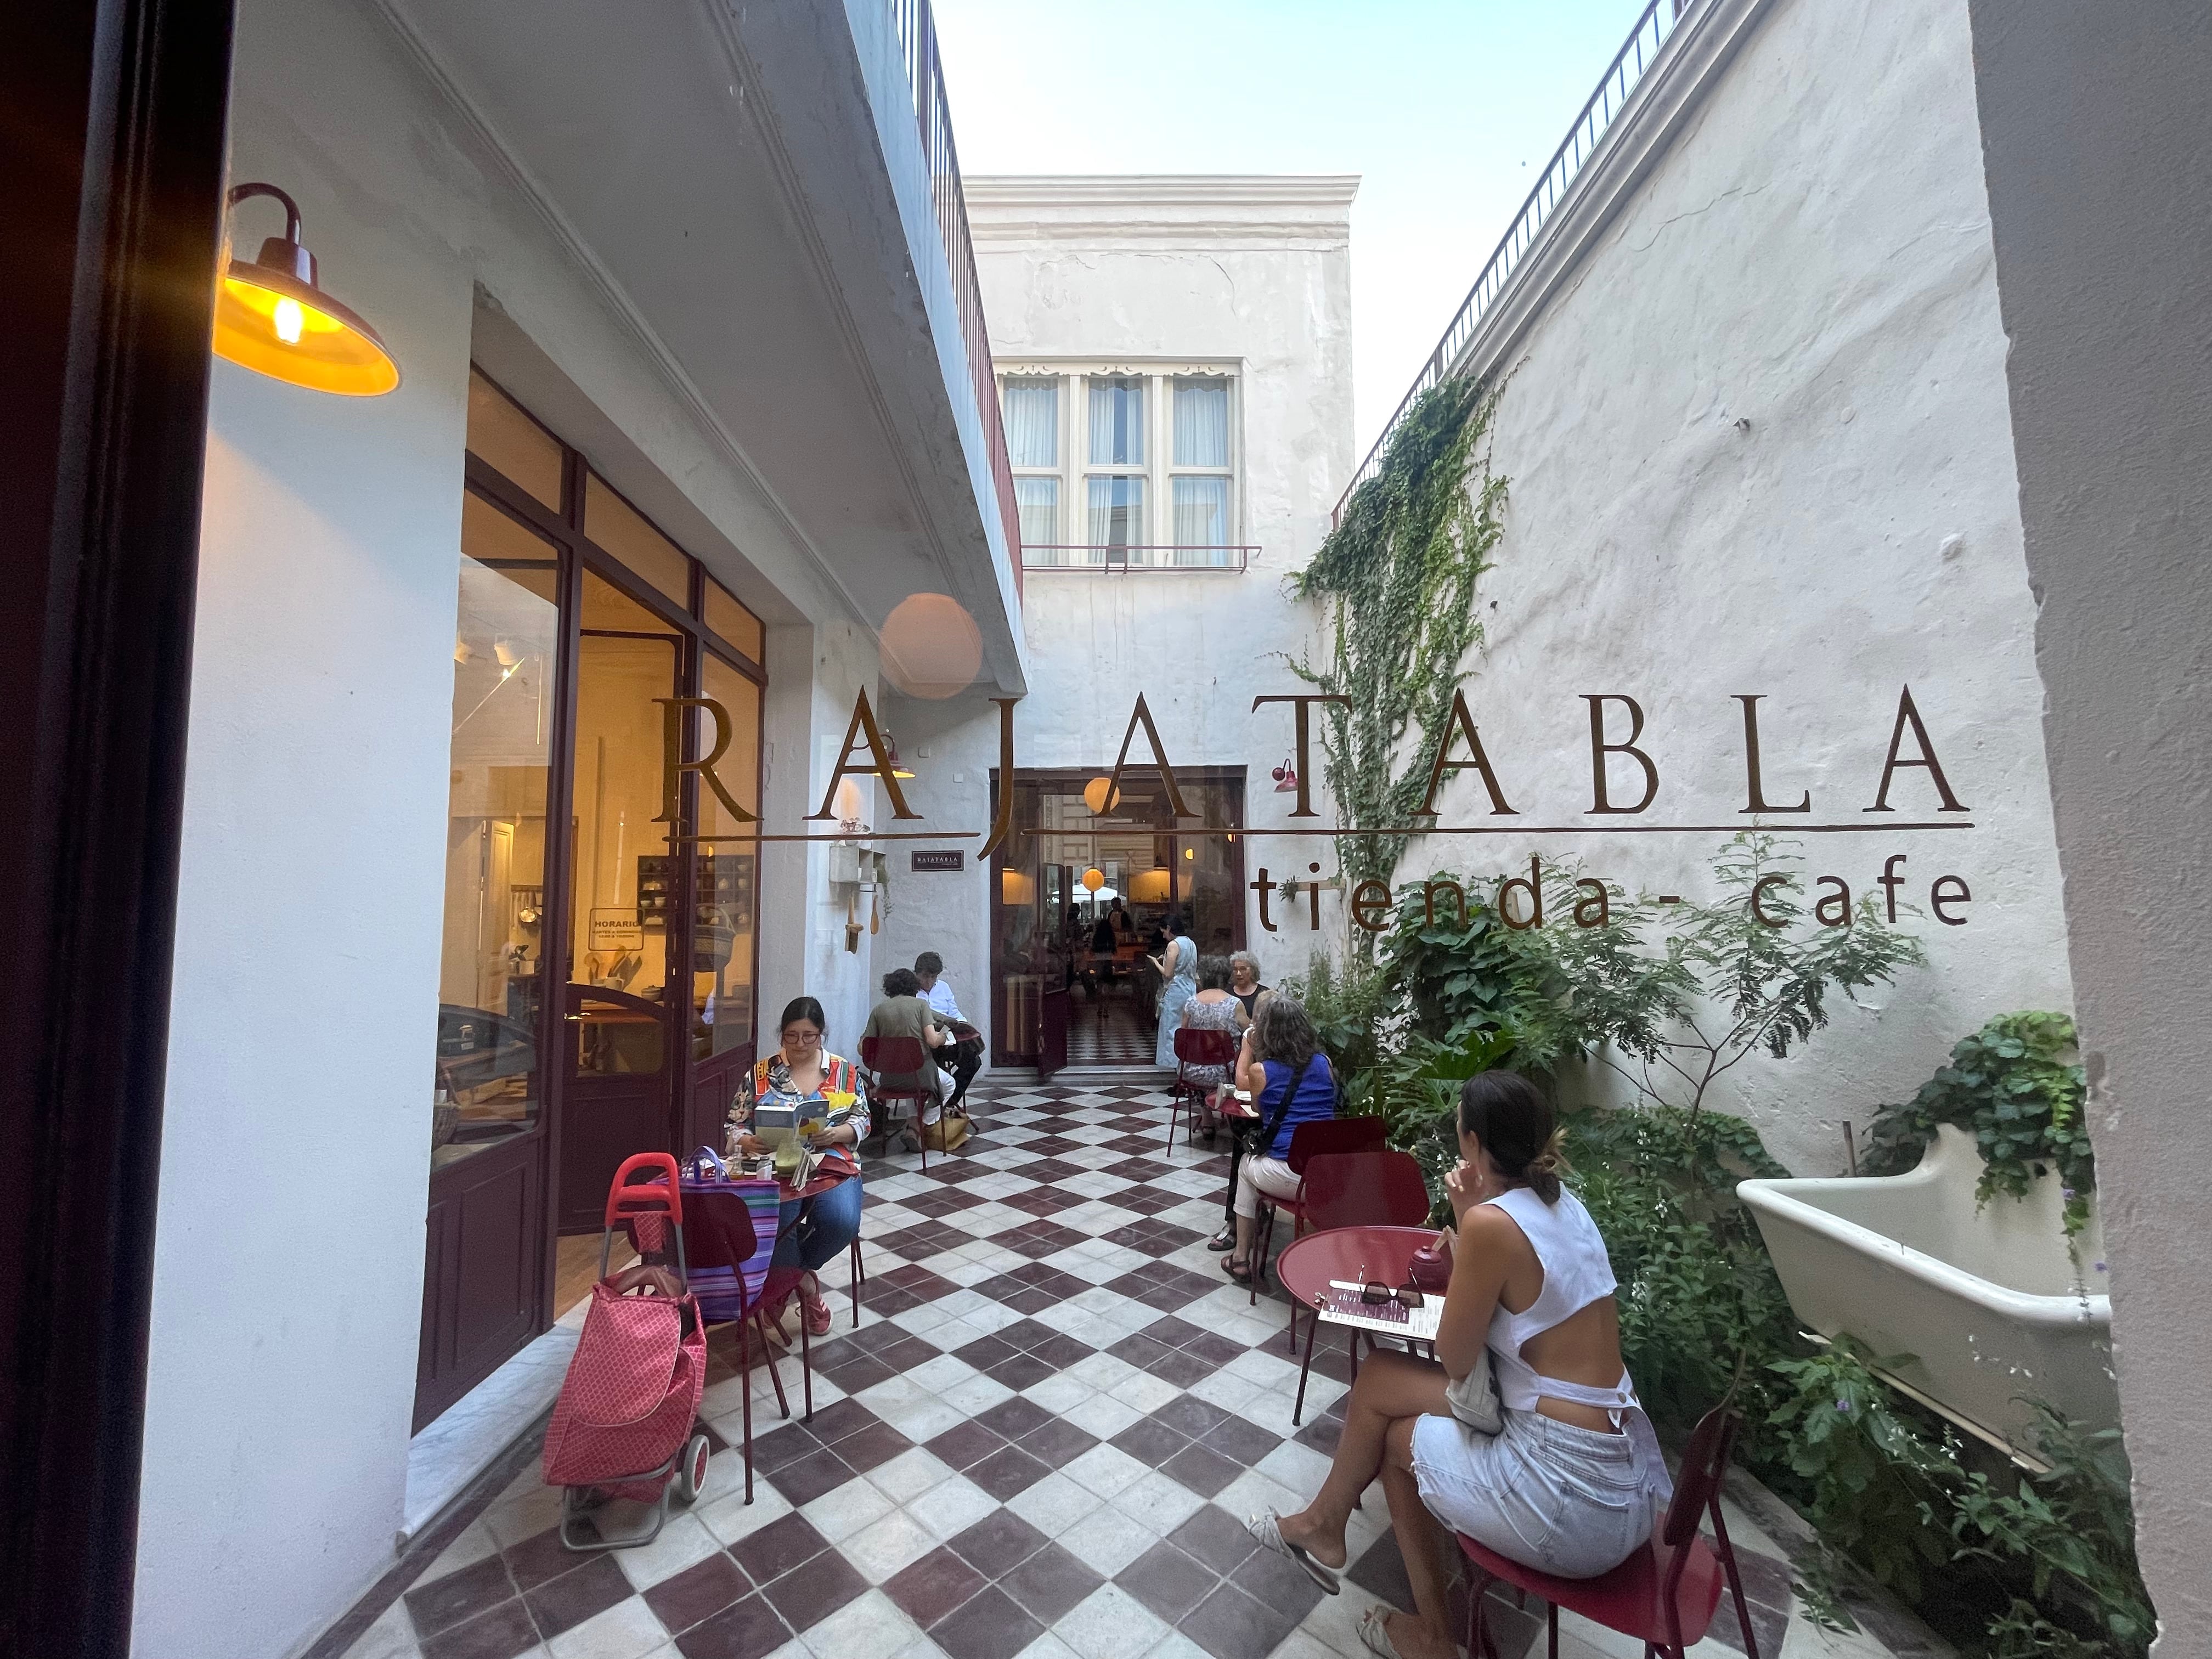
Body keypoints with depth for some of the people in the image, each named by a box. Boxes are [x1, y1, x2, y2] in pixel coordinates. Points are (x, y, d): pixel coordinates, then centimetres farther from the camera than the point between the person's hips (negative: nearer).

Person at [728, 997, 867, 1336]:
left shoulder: (846, 1072, 4)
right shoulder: (761, 1073, 4)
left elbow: (862, 1122, 4)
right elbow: (736, 1124, 5)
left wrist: (834, 1134, -17)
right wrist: (749, 1142, -18)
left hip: (832, 1163, 1)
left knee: (843, 1222, -27)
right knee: (777, 1226, -31)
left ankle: (789, 1273, 6)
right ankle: (802, 1277, 4)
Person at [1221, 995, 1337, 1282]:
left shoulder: (1260, 1071, -6)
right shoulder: (1324, 1064, 4)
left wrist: (1248, 1046, 18)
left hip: (1290, 1178, -4)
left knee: (1247, 1165, 29)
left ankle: (1241, 1259, 33)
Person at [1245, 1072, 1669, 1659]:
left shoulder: (1492, 1221, -23)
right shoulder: (1562, 1203, 3)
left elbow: (1456, 1361, -10)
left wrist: (1466, 1222, -8)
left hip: (1574, 1502, -7)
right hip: (1630, 1479, 7)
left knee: (1394, 1432, 13)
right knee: (1381, 1376, 11)